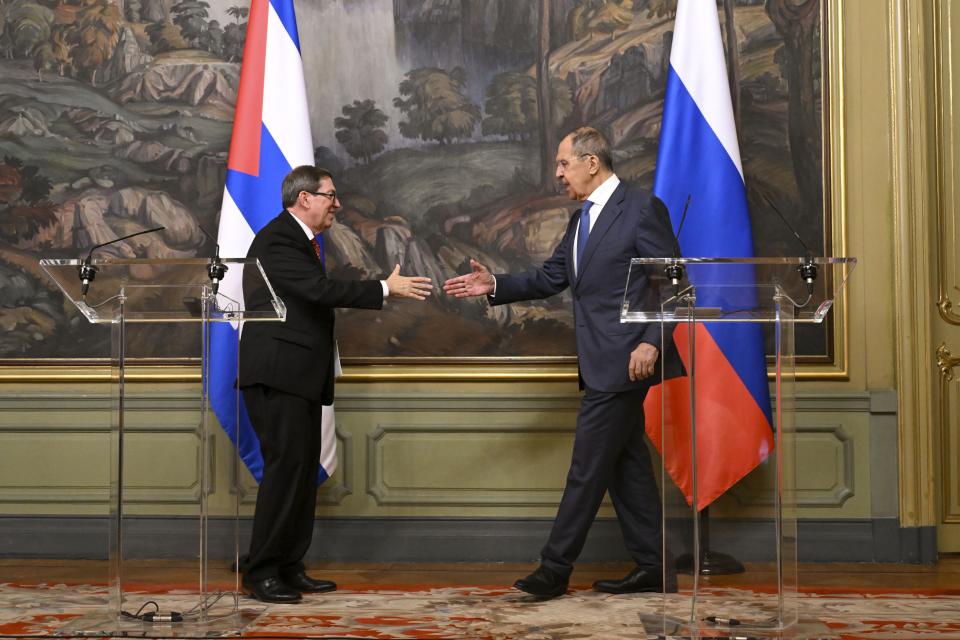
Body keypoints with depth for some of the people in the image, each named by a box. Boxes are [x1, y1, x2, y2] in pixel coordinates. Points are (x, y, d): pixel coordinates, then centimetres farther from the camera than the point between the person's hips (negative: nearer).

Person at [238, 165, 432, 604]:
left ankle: (290, 567, 15)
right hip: (277, 374, -10)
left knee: (305, 469, 9)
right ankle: (260, 572, -4)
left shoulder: (301, 240, 19)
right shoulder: (276, 239, -13)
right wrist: (386, 289, -23)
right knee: (286, 466, -11)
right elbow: (320, 289, -24)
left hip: (301, 375, 10)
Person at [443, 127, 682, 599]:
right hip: (601, 364, 9)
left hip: (626, 361, -9)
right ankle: (651, 567, 19)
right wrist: (495, 286, 4)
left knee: (588, 467, -5)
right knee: (626, 464, 12)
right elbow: (550, 278, 17)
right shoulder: (582, 219, 18)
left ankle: (555, 568, 0)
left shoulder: (642, 209, -9)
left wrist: (651, 342, -20)